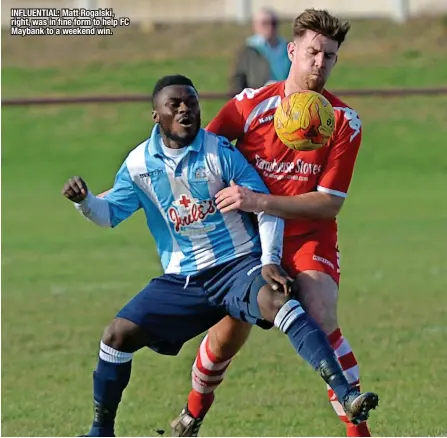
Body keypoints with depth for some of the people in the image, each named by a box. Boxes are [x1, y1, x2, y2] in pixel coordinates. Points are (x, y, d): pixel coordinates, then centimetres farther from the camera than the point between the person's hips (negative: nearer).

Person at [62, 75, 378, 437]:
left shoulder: (221, 153, -9)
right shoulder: (140, 163, 1)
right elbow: (111, 214, 10)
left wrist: (270, 261, -19)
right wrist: (85, 200, -12)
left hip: (237, 266, -4)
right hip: (181, 280, 4)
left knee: (275, 300, -35)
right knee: (118, 334, -7)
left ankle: (347, 395, -47)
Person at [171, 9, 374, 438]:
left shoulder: (344, 122, -12)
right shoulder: (252, 104, -11)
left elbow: (329, 204, -16)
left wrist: (260, 201, -27)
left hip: (310, 238, -1)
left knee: (321, 323, -24)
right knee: (230, 333, 3)